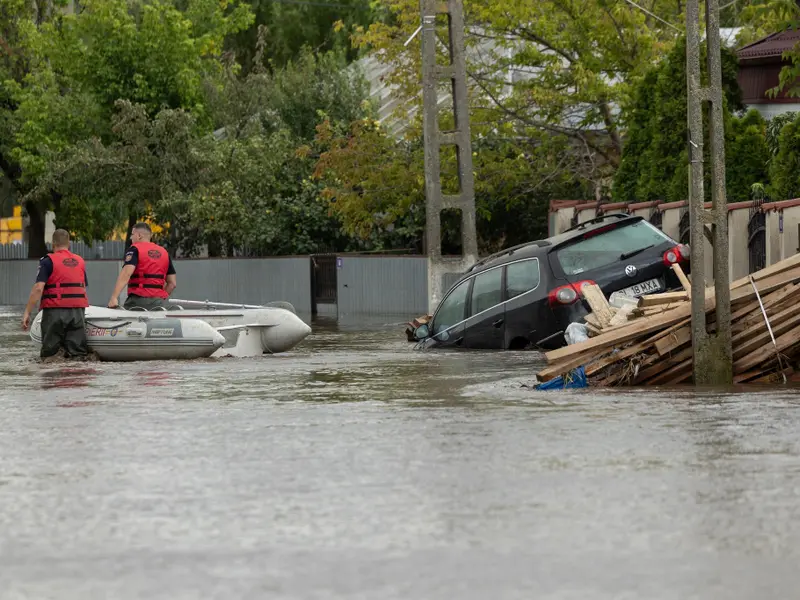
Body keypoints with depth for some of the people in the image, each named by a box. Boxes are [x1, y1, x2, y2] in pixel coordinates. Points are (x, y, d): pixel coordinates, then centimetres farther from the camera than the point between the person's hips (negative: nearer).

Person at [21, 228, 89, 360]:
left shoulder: (48, 261, -3)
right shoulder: (80, 261, 14)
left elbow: (38, 288, -12)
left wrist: (27, 313, -10)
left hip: (55, 311, -4)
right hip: (78, 310, 4)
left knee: (49, 354, 3)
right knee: (78, 353, 1)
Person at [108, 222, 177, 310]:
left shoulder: (135, 249, -2)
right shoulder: (164, 252, 16)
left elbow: (126, 273, -18)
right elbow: (173, 283, 15)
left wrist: (114, 297, -25)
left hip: (138, 299, -5)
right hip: (159, 302, 5)